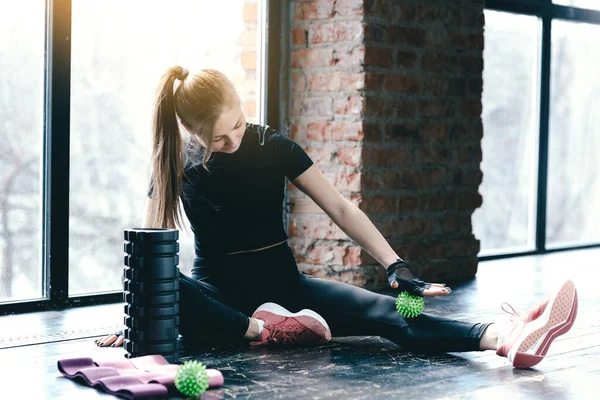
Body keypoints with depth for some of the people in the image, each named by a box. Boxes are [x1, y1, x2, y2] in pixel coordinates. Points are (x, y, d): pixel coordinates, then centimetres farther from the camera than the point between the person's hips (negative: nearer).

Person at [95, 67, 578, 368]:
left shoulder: (274, 147, -6)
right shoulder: (178, 164, -5)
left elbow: (340, 208, -8)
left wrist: (396, 268, -18)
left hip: (282, 284, 0)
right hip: (217, 291, 0)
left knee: (380, 310, -29)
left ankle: (506, 337, -50)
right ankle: (262, 330, -34)